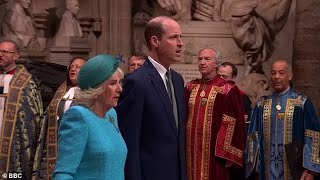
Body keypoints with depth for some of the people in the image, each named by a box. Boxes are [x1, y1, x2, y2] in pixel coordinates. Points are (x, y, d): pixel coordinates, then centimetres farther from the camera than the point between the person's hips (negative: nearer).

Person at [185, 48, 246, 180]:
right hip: (191, 149, 4)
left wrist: (229, 154, -11)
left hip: (214, 151, -4)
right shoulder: (190, 88, 8)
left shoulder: (227, 90, -7)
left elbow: (233, 123, -9)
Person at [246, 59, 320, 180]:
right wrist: (250, 164, 2)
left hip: (293, 169, -2)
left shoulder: (303, 103, -5)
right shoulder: (261, 105, 5)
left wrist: (310, 170, -12)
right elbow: (253, 136, 7)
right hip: (268, 169, 3)